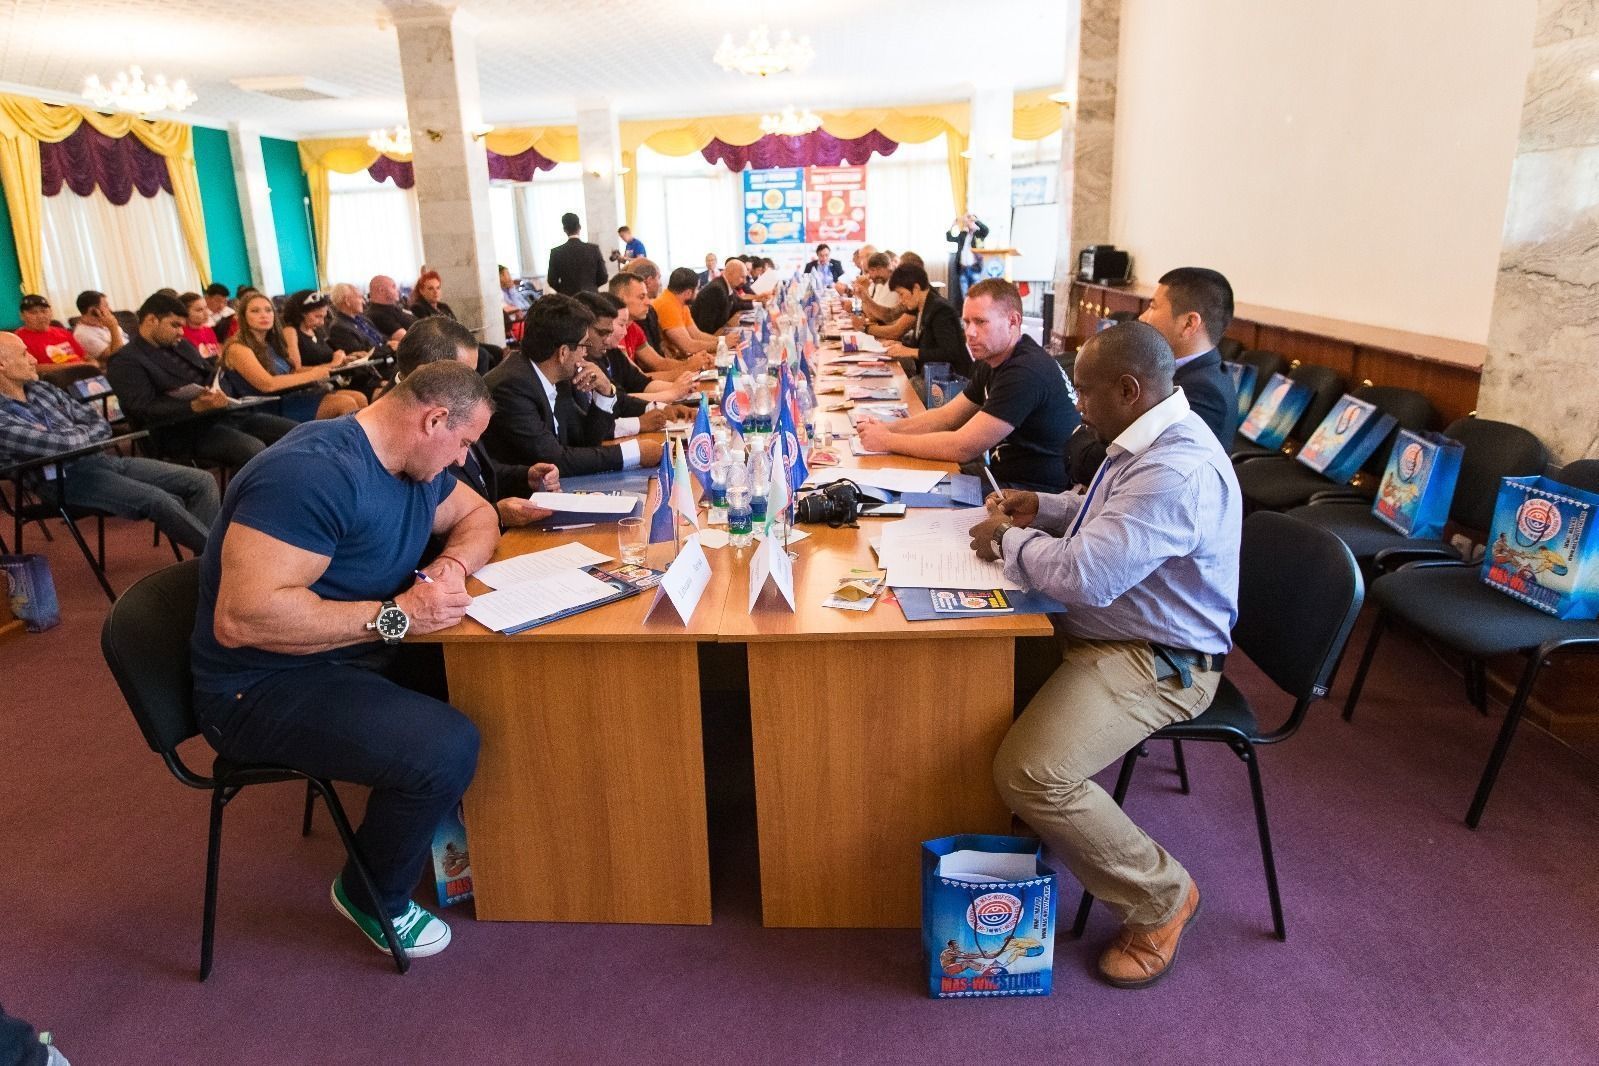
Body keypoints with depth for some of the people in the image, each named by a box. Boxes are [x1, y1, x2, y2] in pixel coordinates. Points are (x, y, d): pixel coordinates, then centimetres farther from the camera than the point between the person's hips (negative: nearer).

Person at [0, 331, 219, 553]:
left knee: (202, 482, -6)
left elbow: (101, 425, 14)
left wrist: (74, 436, -6)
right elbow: (62, 444, -21)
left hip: (101, 458, 9)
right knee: (160, 501, -30)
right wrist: (84, 432, 1)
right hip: (66, 480, -9)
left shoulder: (41, 388, 15)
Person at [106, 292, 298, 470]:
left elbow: (212, 374, 24)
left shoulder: (182, 345, 21)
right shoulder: (125, 361, -4)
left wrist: (218, 391, 0)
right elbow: (145, 410, -16)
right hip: (184, 430, -8)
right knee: (254, 450, -34)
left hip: (222, 414, 8)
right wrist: (195, 406, -28)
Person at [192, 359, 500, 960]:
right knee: (446, 749, -27)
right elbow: (240, 617, -33)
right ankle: (371, 897, 2)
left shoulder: (413, 465, 3)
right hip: (264, 688, -9)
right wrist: (394, 616, -28)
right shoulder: (312, 473, -27)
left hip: (355, 656, 9)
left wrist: (453, 565, -7)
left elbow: (478, 516, 17)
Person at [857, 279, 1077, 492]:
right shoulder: (993, 359, 8)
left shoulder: (1026, 372, -24)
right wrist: (889, 428, -3)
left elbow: (963, 448, -25)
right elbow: (948, 416, 13)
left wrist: (887, 441, -16)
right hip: (1005, 477, 9)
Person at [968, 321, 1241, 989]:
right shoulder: (1149, 440, 7)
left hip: (1156, 662, -11)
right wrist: (1041, 508, 11)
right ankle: (1026, 827, 27)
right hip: (1110, 634, 11)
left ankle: (1160, 899, 1)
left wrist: (1007, 540, -17)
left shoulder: (1177, 470, -28)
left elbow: (1085, 575, -35)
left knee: (1031, 774, -25)